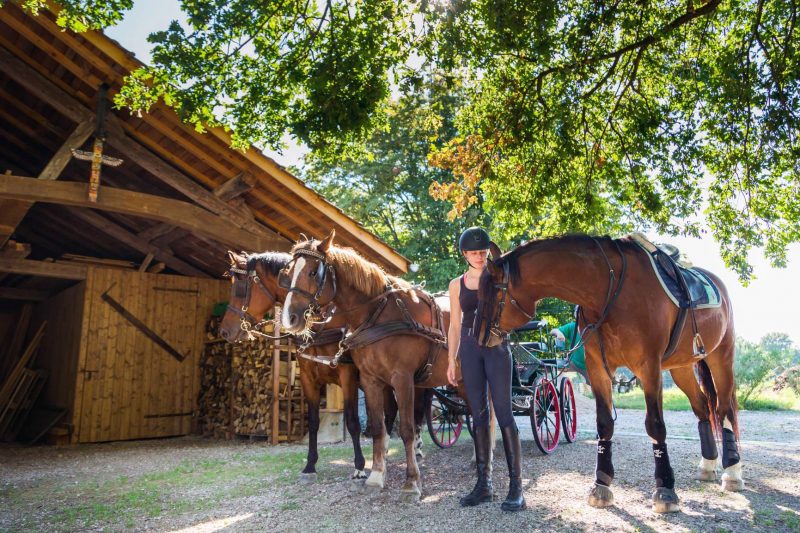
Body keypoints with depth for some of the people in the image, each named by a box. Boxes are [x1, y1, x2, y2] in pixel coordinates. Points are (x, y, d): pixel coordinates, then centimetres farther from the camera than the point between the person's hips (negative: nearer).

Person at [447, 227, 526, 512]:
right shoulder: (457, 285, 9)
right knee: (479, 415, 7)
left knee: (504, 413, -7)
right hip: (470, 350, 3)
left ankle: (516, 487, -1)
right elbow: (455, 325, 10)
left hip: (496, 347, -3)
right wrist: (452, 360, 5)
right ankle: (484, 483, 15)